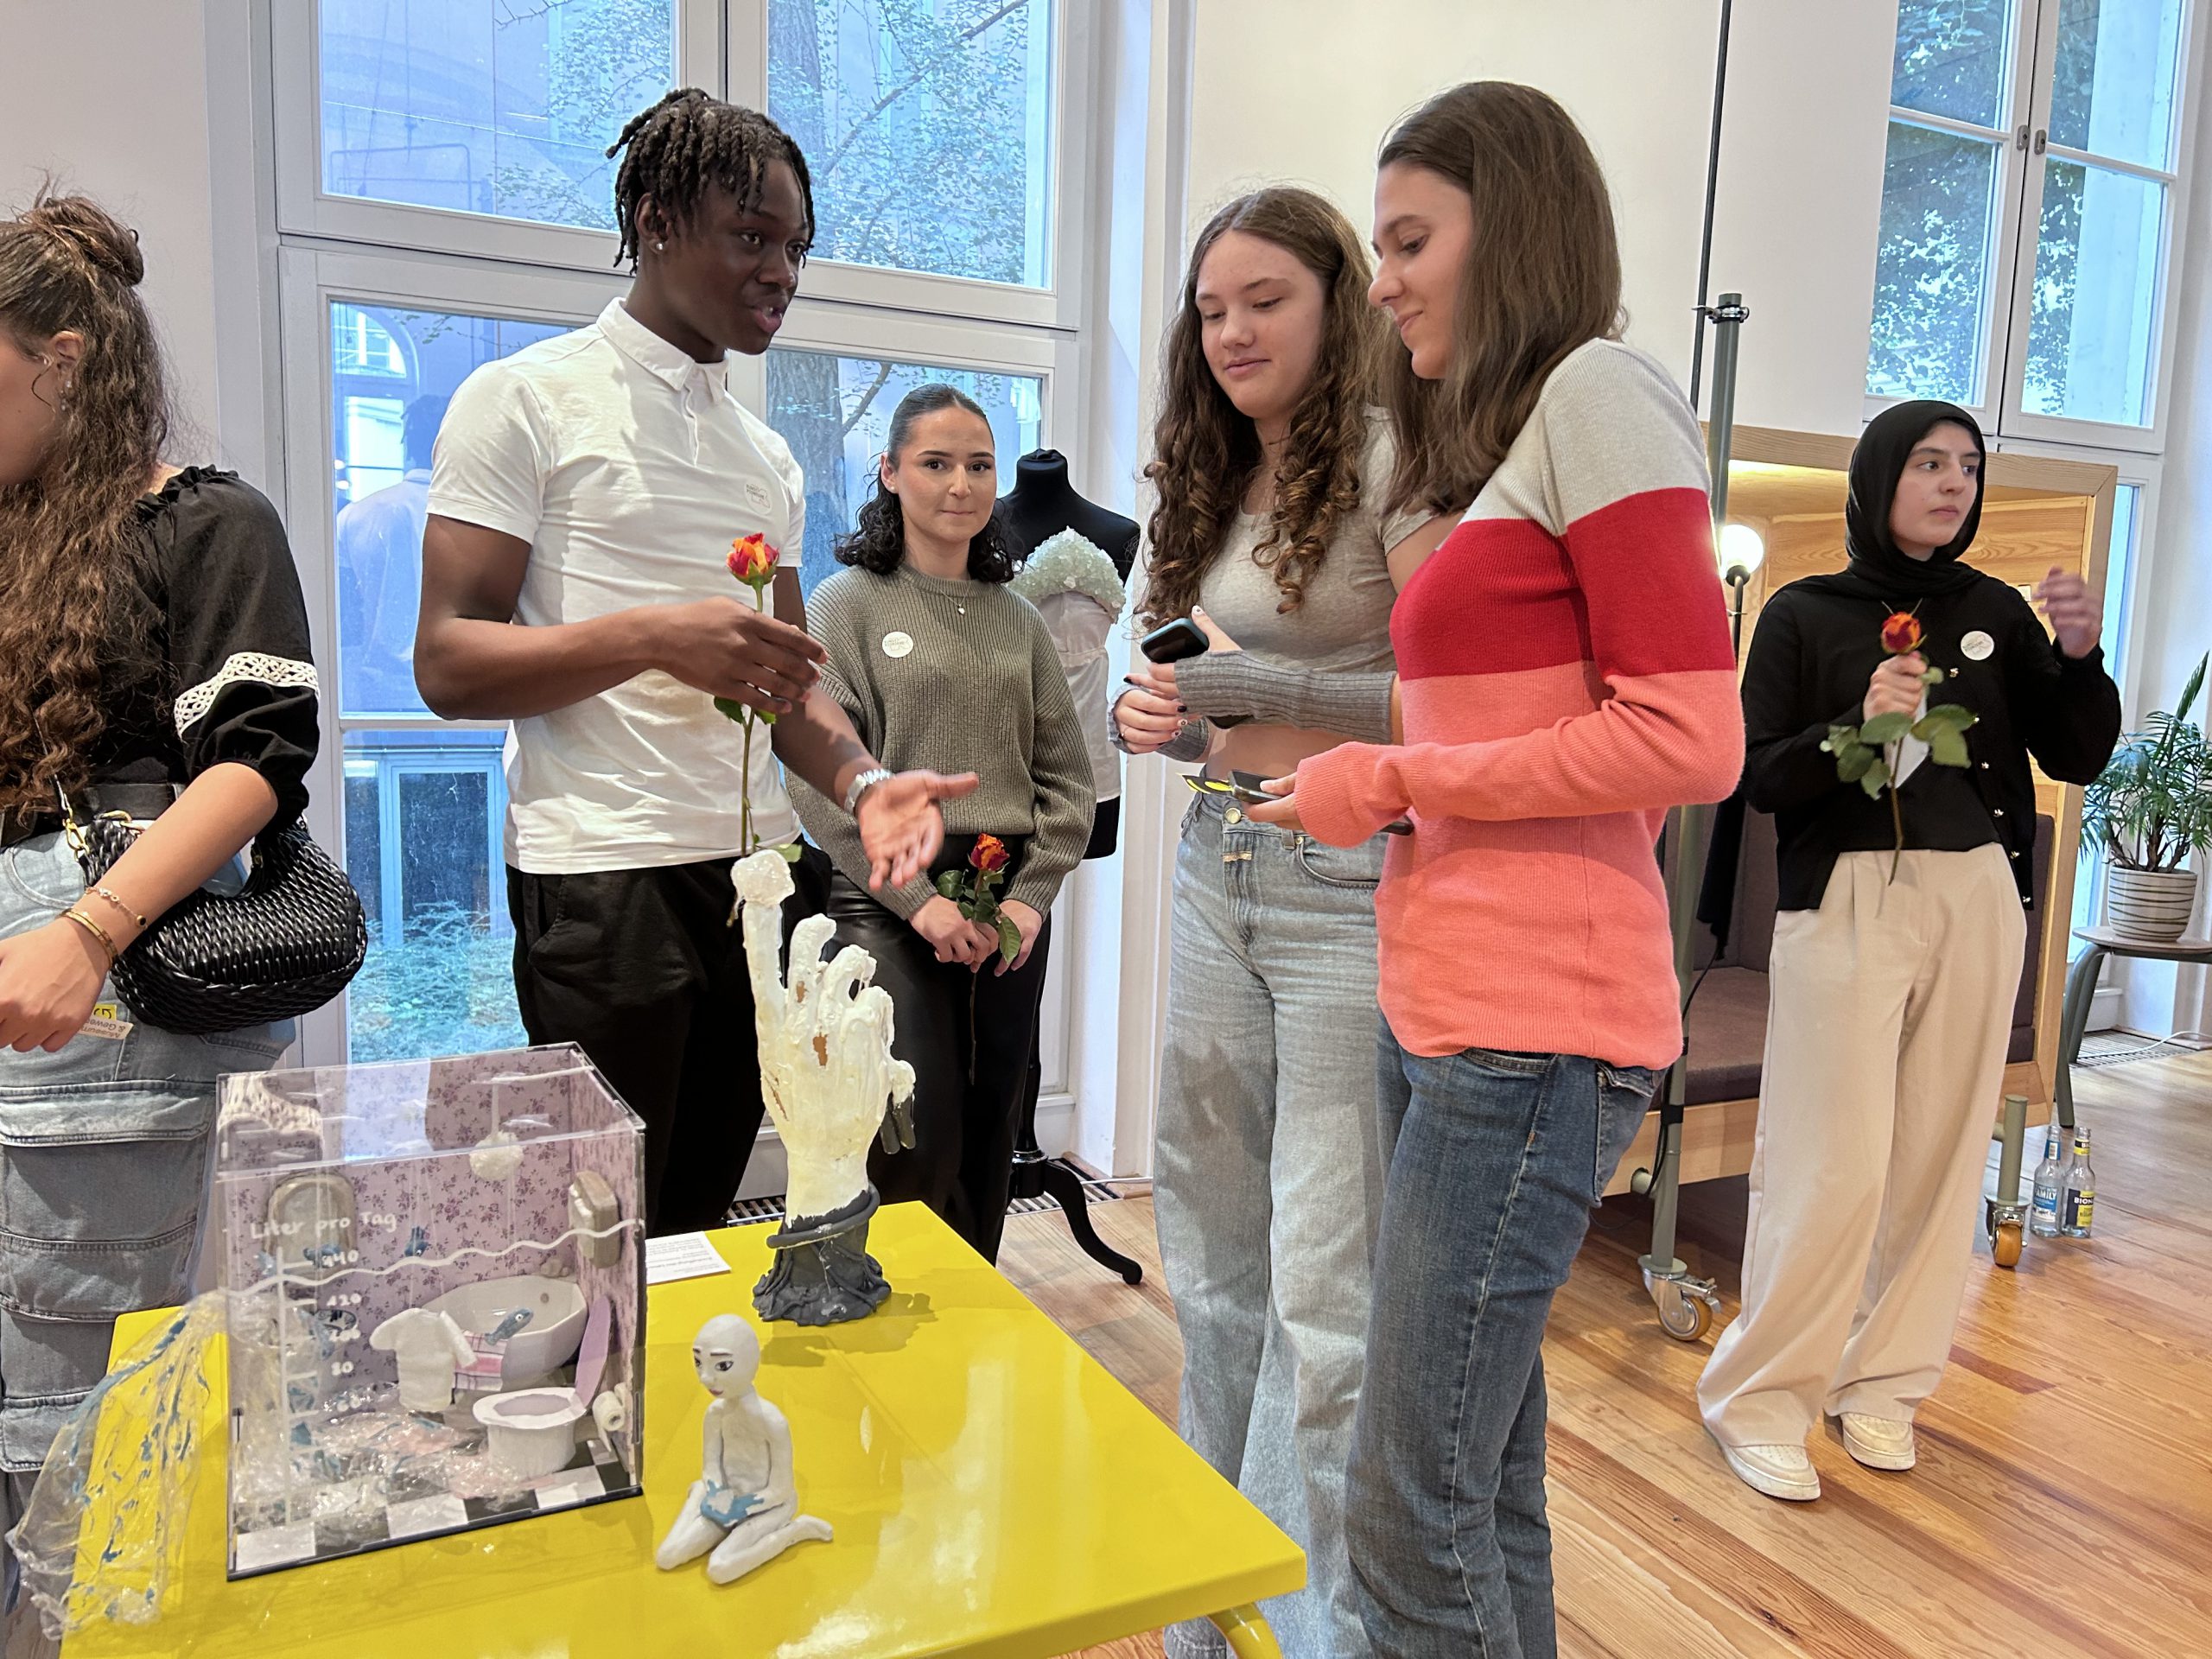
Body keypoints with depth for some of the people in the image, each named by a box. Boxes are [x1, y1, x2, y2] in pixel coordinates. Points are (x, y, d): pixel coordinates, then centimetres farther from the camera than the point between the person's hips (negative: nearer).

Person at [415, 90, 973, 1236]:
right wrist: (654, 638, -22)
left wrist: (861, 783, -5)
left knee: (704, 1225, 14)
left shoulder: (768, 455, 17)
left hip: (761, 872, 6)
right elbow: (447, 664, -8)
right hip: (604, 880, -6)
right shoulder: (527, 399, -2)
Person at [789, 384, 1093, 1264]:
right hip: (889, 904, -4)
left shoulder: (1017, 619, 14)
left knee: (989, 1143, 10)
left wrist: (1033, 894, -3)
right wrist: (920, 898, -13)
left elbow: (1067, 775, 11)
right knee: (920, 1148, -8)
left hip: (1011, 904, 4)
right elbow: (823, 778, -8)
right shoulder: (847, 604, 1)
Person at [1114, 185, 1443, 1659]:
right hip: (1217, 872, 8)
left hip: (1347, 887, -7)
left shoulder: (1387, 459, -7)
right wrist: (1164, 720, 1)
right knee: (1214, 1255, 15)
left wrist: (1278, 691, -21)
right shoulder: (1214, 485, 16)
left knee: (1325, 1287, -3)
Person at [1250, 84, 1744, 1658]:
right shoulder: (1493, 438, 21)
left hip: (1534, 1028, -9)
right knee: (1491, 1477, 17)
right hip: (1441, 1007, 9)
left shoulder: (1599, 392, -6)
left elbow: (1692, 743, -14)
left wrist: (1398, 781, -9)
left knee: (1413, 1514, -2)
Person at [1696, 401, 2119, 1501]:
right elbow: (1757, 777, -4)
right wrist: (1857, 723, -20)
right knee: (1835, 1166, -7)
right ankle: (1760, 1398, 8)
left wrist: (2079, 656, -8)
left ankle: (1882, 1384, 22)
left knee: (1941, 1156, 6)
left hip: (1977, 902, 4)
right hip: (1846, 902, -4)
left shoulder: (1996, 613, 10)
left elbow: (2078, 760, 8)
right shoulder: (1806, 614, 1)